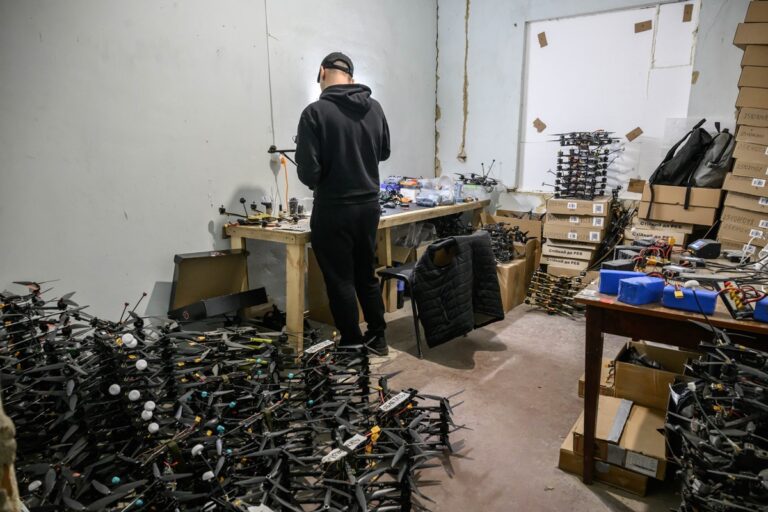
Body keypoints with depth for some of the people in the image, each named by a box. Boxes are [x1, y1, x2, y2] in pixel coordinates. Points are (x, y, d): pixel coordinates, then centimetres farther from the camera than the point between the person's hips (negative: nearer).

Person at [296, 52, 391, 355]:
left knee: (341, 280, 7)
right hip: (369, 204, 6)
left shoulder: (316, 112, -14)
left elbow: (308, 171, -16)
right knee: (367, 274, 19)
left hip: (334, 209, -5)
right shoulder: (375, 108, 3)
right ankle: (377, 338, 30)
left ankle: (353, 346, 17)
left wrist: (319, 183, 5)